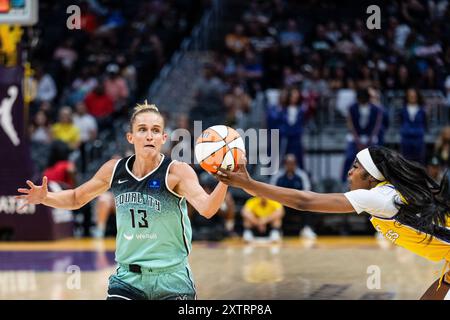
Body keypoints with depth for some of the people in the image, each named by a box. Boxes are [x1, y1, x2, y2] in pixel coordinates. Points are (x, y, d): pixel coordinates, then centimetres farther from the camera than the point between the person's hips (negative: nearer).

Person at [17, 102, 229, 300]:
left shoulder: (177, 172, -13)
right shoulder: (114, 170, -1)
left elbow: (206, 209, -29)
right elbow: (76, 198, 15)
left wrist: (225, 181, -48)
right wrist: (45, 198, -3)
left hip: (171, 281, -3)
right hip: (128, 279, 3)